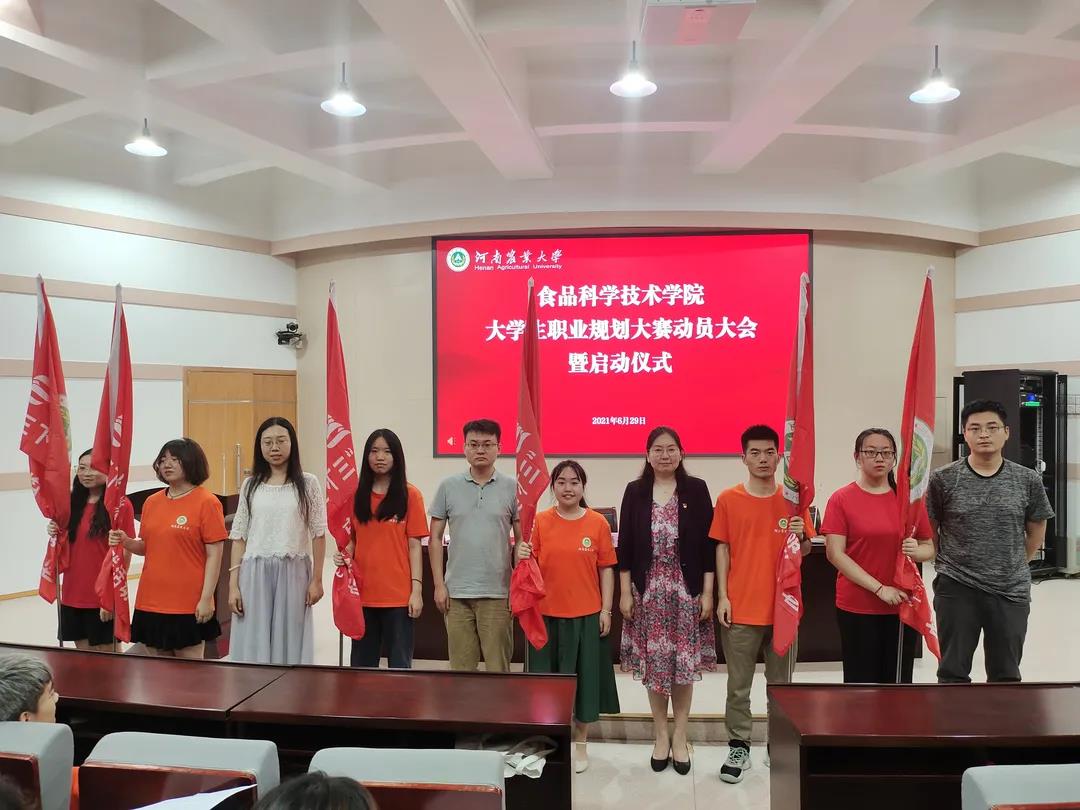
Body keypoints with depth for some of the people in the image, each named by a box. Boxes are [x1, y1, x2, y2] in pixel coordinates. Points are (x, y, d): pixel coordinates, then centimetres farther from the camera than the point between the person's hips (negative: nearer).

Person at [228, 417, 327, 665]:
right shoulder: (250, 485, 6)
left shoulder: (307, 483, 0)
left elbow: (318, 534, 0)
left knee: (290, 642, 4)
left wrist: (317, 579, -3)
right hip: (255, 573, 2)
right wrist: (233, 584, 0)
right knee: (254, 645, 4)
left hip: (293, 572, -2)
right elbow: (239, 536, 6)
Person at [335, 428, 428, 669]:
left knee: (399, 664, 6)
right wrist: (344, 555, -6)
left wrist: (416, 589, -8)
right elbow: (354, 540, 15)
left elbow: (414, 545, -4)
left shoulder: (410, 495, -3)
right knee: (362, 663, 13)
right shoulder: (358, 495, 7)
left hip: (398, 595, -3)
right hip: (362, 593, 4)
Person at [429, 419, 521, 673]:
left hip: (498, 593, -1)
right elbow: (435, 539, 7)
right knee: (461, 667, 10)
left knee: (498, 667, 5)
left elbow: (522, 540, 3)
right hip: (456, 592, 1)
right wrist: (439, 584, 1)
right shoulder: (448, 487, 4)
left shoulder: (512, 487, 1)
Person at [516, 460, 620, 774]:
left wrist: (606, 610, -1)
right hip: (546, 614, 0)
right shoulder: (539, 522, -2)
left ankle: (579, 745, 28)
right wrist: (522, 557, -19)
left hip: (587, 615, 0)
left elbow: (606, 570, 1)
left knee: (585, 677, 10)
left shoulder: (598, 523, -2)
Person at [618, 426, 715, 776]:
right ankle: (661, 734, 24)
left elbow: (707, 543, 0)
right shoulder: (635, 491, 2)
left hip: (687, 588, -1)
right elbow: (625, 545, 3)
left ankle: (680, 736, 22)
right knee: (653, 662, 7)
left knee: (684, 663, 5)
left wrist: (707, 592, -4)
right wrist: (625, 592, -1)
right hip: (648, 589, 1)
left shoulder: (696, 489, 0)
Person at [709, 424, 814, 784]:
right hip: (740, 607, -1)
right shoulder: (729, 499, -2)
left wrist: (800, 536, -14)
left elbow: (805, 551, 9)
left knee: (781, 683, 12)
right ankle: (738, 747, 20)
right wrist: (722, 596, -5)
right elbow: (722, 549, 1)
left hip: (783, 605, 2)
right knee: (738, 685, 7)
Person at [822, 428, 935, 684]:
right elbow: (835, 554, -11)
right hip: (856, 608, -3)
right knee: (861, 681, 5)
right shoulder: (841, 499, -5)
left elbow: (929, 548, 11)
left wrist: (917, 551, -13)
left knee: (898, 682, 11)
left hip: (904, 605, 3)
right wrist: (879, 589, -17)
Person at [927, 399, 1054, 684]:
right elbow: (928, 531, 4)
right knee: (953, 673, 8)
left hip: (1012, 591, 2)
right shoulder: (943, 479, -5)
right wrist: (949, 564, 2)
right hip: (957, 588, -2)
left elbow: (1036, 533, 12)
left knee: (1006, 676, 14)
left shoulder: (1028, 481, -1)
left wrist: (1014, 565, 11)